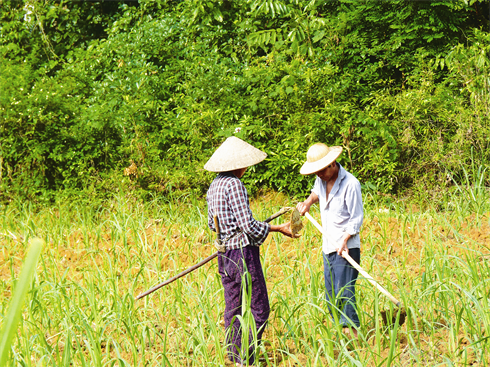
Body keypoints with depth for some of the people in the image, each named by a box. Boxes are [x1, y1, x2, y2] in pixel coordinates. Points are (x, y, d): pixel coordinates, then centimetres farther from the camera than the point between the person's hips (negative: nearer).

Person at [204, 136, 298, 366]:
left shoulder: (214, 185, 10)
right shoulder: (234, 185, -17)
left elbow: (212, 224, 17)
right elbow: (248, 225, -18)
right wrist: (277, 228, -8)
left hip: (224, 253, 9)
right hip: (243, 251, -9)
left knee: (233, 308, 15)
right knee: (258, 308, -3)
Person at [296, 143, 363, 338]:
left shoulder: (350, 183, -15)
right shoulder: (321, 179, 6)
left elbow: (356, 218, -12)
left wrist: (344, 240, -22)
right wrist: (308, 202, 12)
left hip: (347, 248, -8)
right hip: (328, 248, 8)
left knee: (343, 291, -14)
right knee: (331, 293, 8)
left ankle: (352, 331, -11)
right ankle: (339, 329, 15)